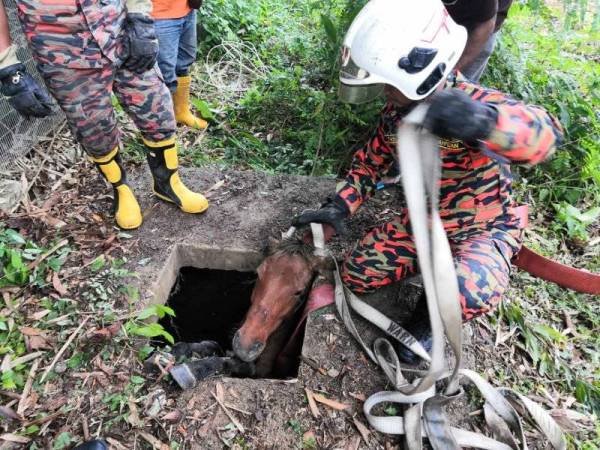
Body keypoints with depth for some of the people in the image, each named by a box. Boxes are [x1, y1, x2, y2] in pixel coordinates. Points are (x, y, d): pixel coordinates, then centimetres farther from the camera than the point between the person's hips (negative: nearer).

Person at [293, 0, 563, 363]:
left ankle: (429, 317, 2)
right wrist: (338, 207, -7)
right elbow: (371, 162, 8)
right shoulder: (396, 112, -5)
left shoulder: (475, 102, -26)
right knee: (357, 274, -5)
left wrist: (484, 121, -66)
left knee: (471, 293, -36)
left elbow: (545, 133, -44)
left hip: (481, 230, -5)